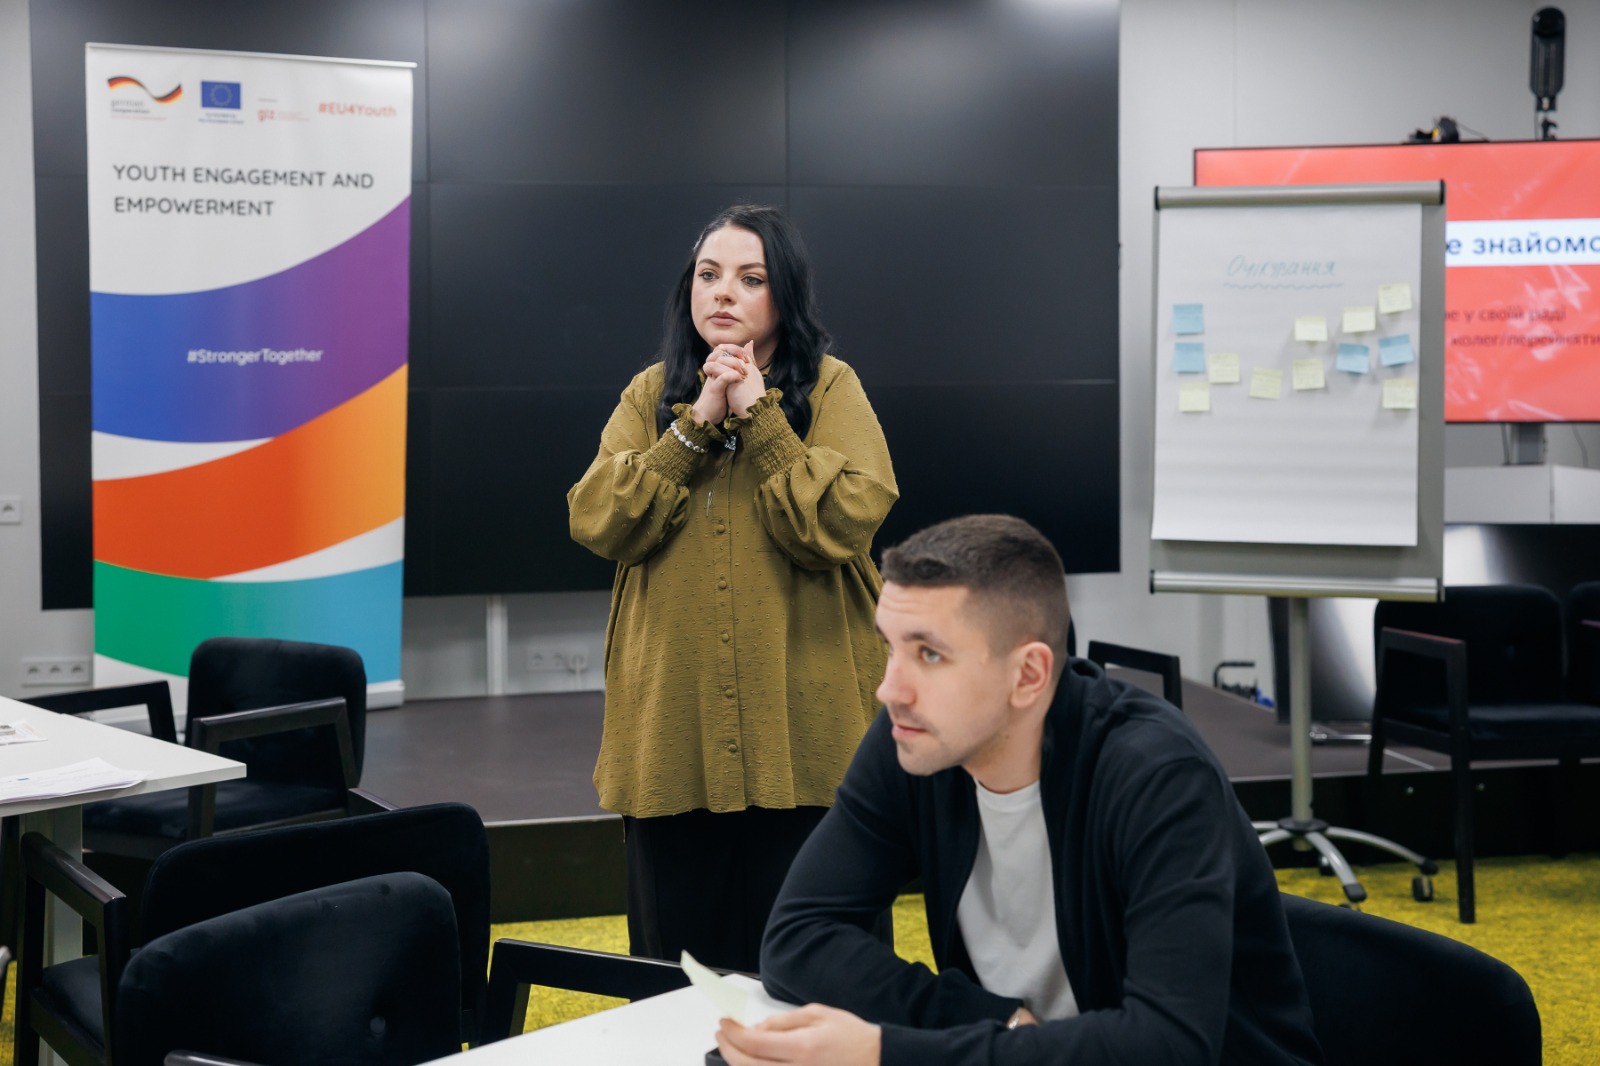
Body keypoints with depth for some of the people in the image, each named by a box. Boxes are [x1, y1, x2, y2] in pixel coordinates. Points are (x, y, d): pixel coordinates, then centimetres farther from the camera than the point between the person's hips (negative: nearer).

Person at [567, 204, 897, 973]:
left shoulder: (830, 388, 0)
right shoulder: (650, 395, 10)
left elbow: (844, 522, -15)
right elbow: (598, 522, -5)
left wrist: (758, 416, -14)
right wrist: (697, 425, -10)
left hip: (801, 728, -3)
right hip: (673, 729, 3)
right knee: (677, 958, 11)